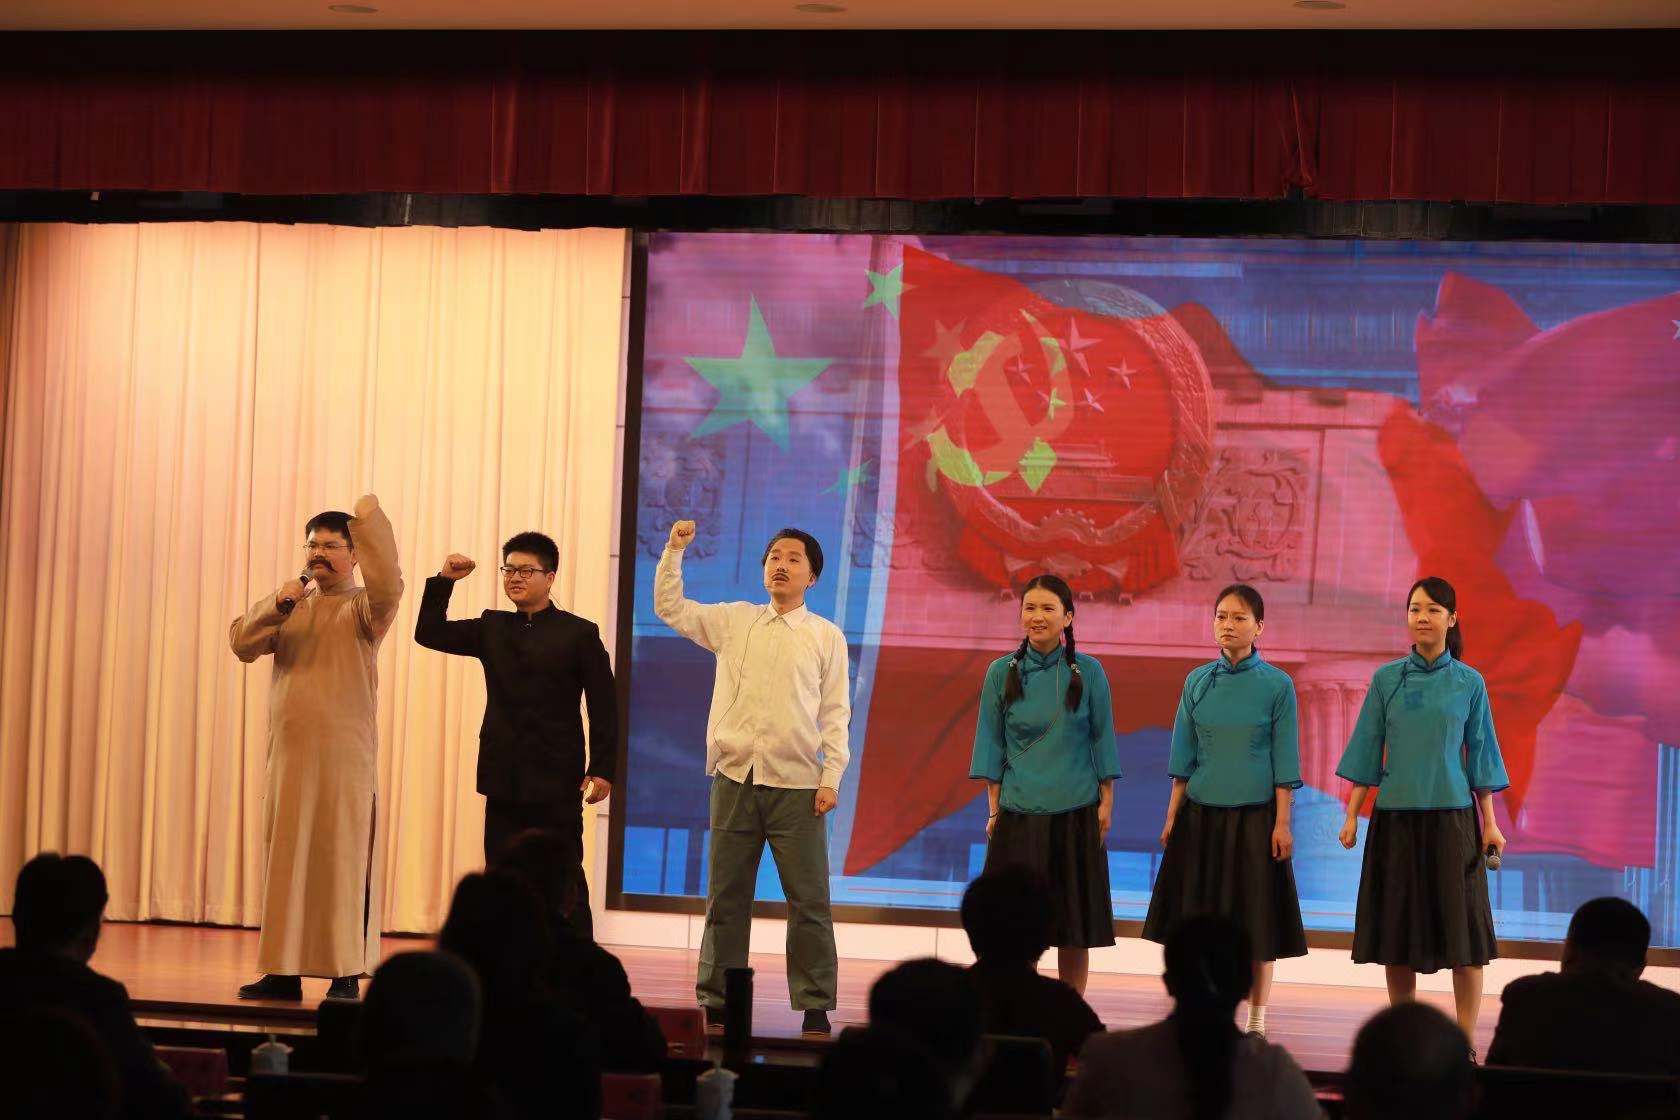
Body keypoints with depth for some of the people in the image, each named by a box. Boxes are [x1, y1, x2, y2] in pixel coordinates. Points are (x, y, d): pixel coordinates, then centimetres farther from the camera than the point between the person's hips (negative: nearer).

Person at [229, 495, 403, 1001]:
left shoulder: (362, 607, 1)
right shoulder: (290, 606, 16)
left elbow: (388, 587, -22)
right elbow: (242, 643, 5)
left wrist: (370, 522, -22)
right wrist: (276, 607, -10)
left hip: (345, 755, -5)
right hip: (288, 752, 5)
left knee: (343, 858, -4)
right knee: (285, 858, 6)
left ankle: (346, 974, -2)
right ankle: (284, 972, 11)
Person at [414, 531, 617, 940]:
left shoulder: (579, 634, -2)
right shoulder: (492, 629, 11)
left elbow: (604, 709, -4)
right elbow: (429, 634, 7)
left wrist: (602, 769, -11)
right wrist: (444, 581, -4)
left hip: (556, 784, -4)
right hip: (503, 781, 4)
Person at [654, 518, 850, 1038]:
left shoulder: (827, 636, 5)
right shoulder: (735, 621, 12)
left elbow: (836, 713, 3)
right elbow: (670, 608, 13)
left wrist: (831, 777, -6)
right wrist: (675, 550, 2)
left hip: (797, 785, -2)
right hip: (735, 779, 2)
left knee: (809, 902, -3)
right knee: (726, 898, 6)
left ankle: (815, 1009, 2)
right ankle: (716, 1004, 11)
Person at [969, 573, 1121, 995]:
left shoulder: (1088, 672, 0)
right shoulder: (1002, 673, 2)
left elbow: (1101, 740, 5)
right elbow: (992, 745, 5)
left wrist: (1106, 802, 2)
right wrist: (994, 808, 2)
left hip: (1075, 813, 0)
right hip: (1018, 814, 0)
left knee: (1075, 926, 3)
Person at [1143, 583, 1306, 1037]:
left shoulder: (1276, 684, -3)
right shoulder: (1197, 681, 5)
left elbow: (1283, 760, -3)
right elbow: (1184, 757, 10)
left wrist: (1282, 822, -7)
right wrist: (1172, 815, 8)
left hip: (1253, 816, -3)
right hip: (1200, 813, 3)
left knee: (1256, 922, 2)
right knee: (1200, 920, 5)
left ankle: (1256, 1024, 10)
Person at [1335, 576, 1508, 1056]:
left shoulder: (1469, 683, 2)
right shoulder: (1387, 679, 4)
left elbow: (1479, 756, 5)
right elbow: (1368, 752, 7)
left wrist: (1489, 823, 1)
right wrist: (1351, 816, 3)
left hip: (1451, 817, -1)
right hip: (1395, 816, 1)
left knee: (1460, 924, -4)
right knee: (1397, 926, 4)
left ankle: (1465, 1043, -1)